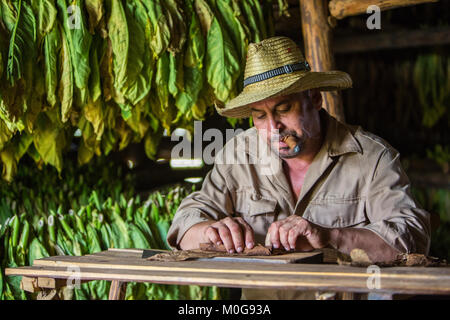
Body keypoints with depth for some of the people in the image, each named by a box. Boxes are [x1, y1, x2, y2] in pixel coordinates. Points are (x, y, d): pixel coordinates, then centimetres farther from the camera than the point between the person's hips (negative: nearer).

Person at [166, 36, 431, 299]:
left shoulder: (372, 157, -2)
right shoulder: (239, 153, 9)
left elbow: (413, 237, -11)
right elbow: (187, 222, 9)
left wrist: (329, 237, -23)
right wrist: (211, 229, -14)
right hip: (257, 302, 3)